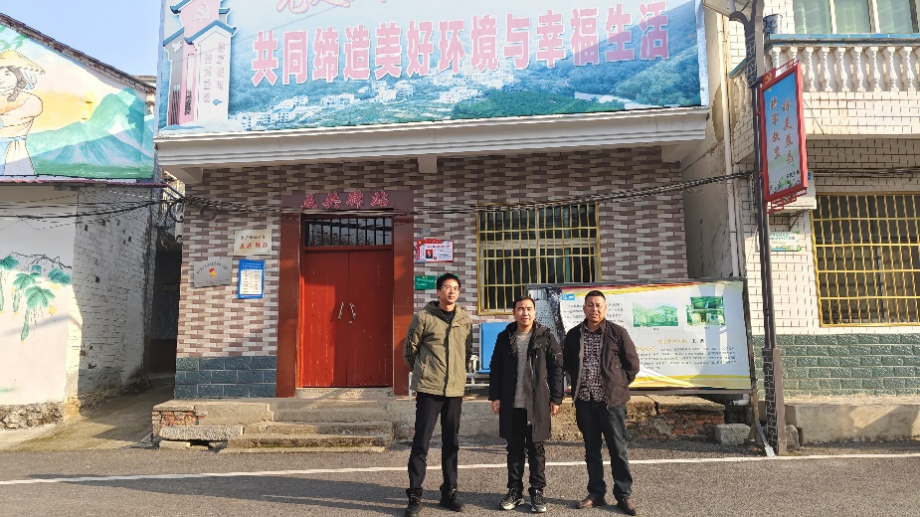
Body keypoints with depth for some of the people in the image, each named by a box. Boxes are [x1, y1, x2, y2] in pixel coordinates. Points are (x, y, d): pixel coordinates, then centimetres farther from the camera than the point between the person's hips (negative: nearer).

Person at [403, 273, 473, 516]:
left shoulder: (465, 319, 7)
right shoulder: (423, 316, -6)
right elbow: (410, 349, 1)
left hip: (455, 389, 4)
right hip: (429, 388, -4)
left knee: (451, 443, 12)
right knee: (421, 442, 0)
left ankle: (449, 491, 25)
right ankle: (415, 494, 10)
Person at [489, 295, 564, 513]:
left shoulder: (546, 337, -1)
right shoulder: (504, 337, 5)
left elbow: (557, 369, -1)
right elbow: (495, 369, 7)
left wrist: (556, 398, -5)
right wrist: (495, 396, 1)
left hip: (538, 403, -2)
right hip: (511, 403, 2)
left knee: (536, 448, 6)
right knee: (514, 448, 10)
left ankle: (537, 492, 16)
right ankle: (515, 491, 21)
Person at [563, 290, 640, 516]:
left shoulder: (617, 332, -5)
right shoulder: (573, 335, 4)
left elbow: (632, 364, 1)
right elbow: (567, 363, 18)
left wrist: (618, 385, 1)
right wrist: (579, 382, 10)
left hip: (611, 400, -3)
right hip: (584, 400, 3)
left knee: (618, 449, 3)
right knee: (591, 449, 11)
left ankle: (624, 495, 15)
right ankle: (596, 493, 22)